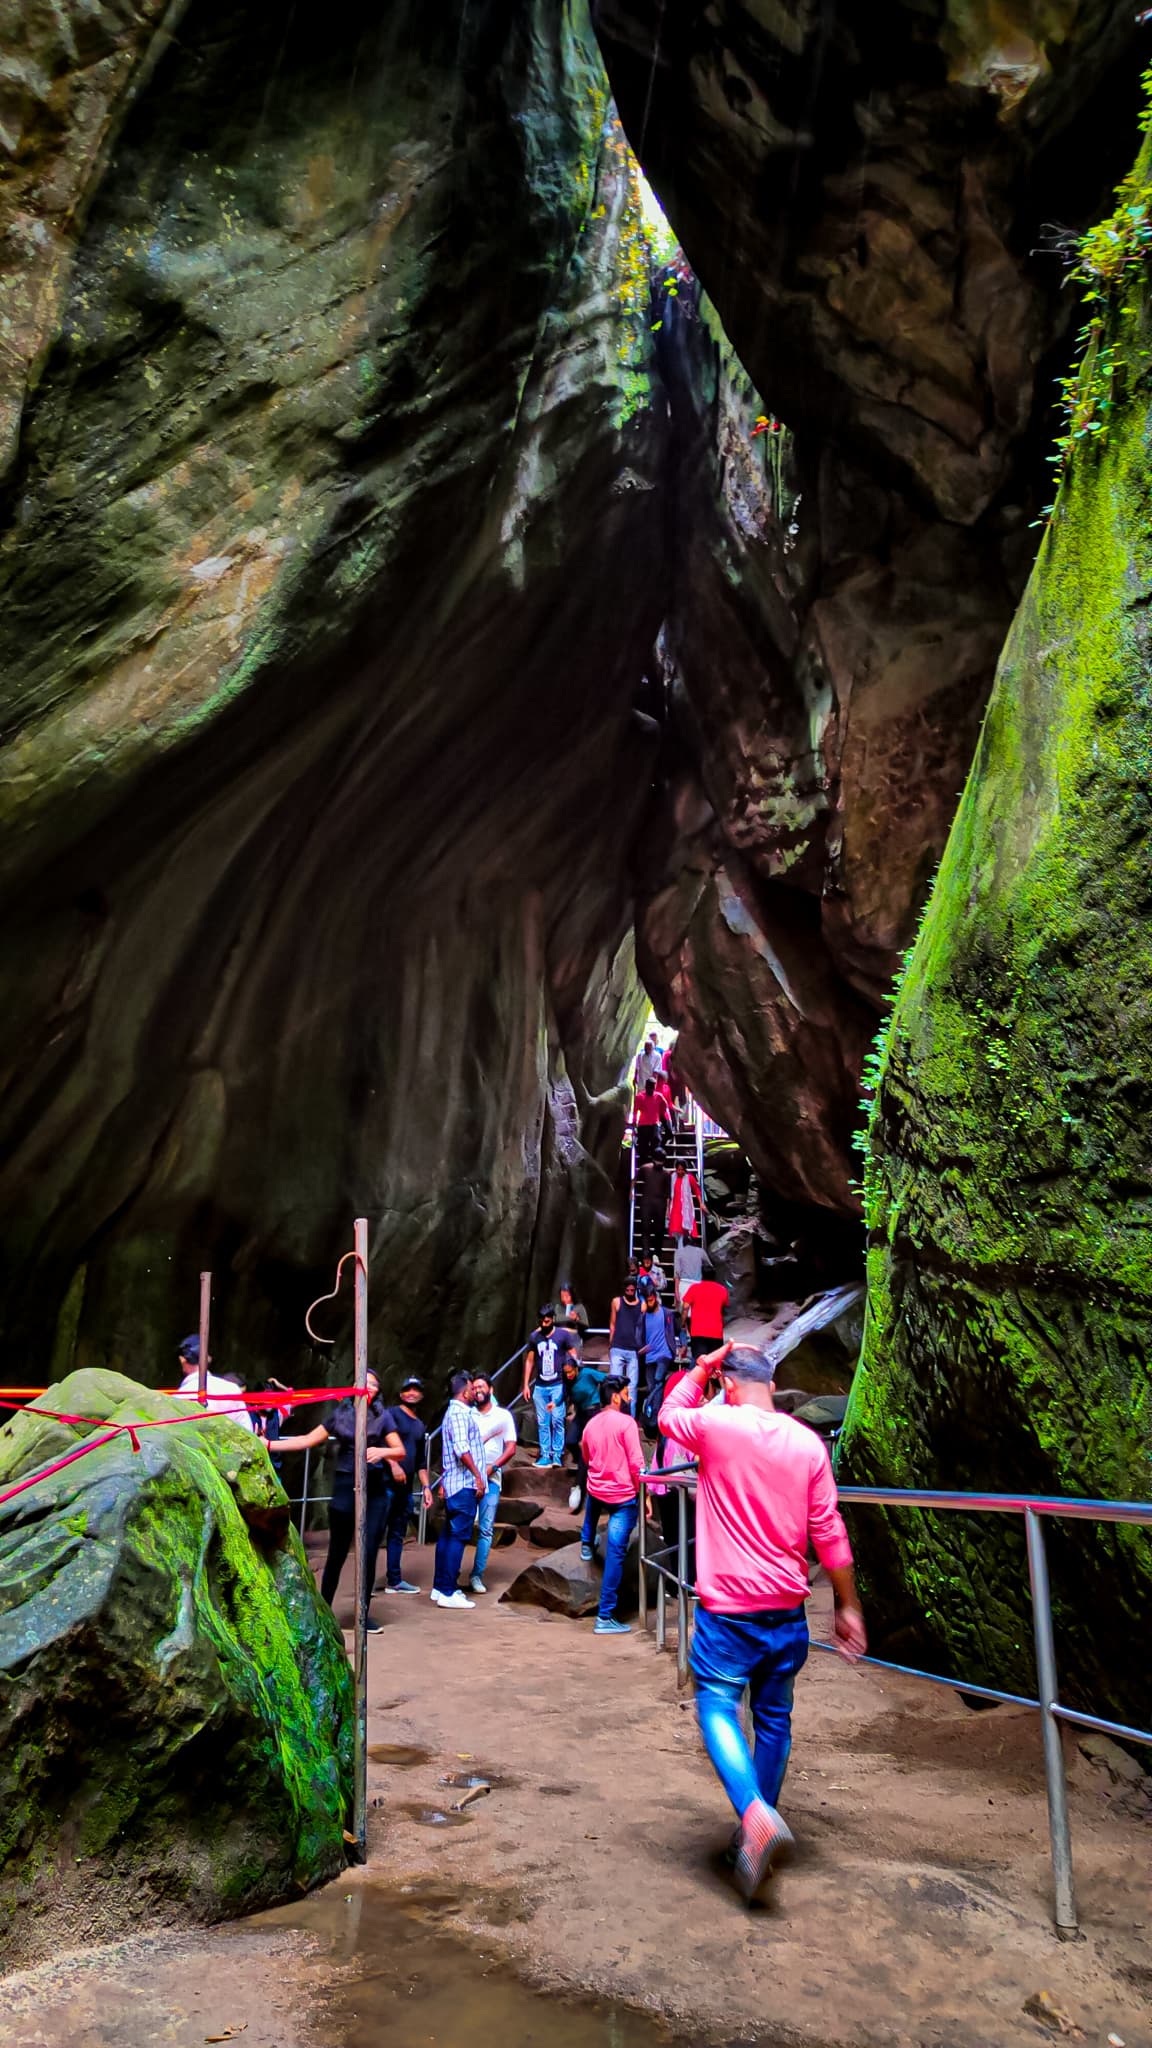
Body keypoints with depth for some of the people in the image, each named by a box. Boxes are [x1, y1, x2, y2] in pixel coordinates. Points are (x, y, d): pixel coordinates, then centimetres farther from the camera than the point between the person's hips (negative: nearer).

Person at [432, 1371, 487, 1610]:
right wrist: (478, 1476, -19)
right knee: (458, 1536, -8)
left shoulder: (457, 1412, 20)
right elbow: (462, 1448, -23)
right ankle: (448, 1592, -6)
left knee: (448, 1534, 12)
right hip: (464, 1484, -10)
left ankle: (439, 1587, 18)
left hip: (454, 1483, 10)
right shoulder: (459, 1413, -13)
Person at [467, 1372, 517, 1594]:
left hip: (491, 1477, -1)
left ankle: (477, 1576, 3)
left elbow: (511, 1448, 3)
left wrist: (492, 1467, -10)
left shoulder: (503, 1415, 8)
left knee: (485, 1529, -3)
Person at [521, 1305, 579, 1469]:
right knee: (542, 1422, 4)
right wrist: (526, 1384, 11)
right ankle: (545, 1455, 8)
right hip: (540, 1386, 3)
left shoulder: (564, 1335, -2)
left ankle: (557, 1455, 0)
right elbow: (529, 1360, 13)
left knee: (557, 1420, -8)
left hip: (558, 1385, -3)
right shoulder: (534, 1337, 7)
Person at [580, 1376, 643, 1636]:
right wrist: (644, 1493, -7)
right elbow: (636, 1462, -17)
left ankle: (587, 1543, 48)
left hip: (596, 1491, 6)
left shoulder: (590, 1425, 5)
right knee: (615, 1553, -2)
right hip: (624, 1496, -6)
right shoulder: (626, 1422, -15)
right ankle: (605, 1617, -1)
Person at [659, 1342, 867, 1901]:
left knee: (717, 1708, 4)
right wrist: (847, 1606, 9)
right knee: (774, 1719, 17)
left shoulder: (716, 1426, -12)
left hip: (728, 1609, -4)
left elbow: (668, 1414, 10)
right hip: (787, 1610, 4)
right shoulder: (807, 1443, -2)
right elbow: (828, 1533, 1)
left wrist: (702, 1368, 13)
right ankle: (760, 1833, 25)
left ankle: (755, 1815, -17)